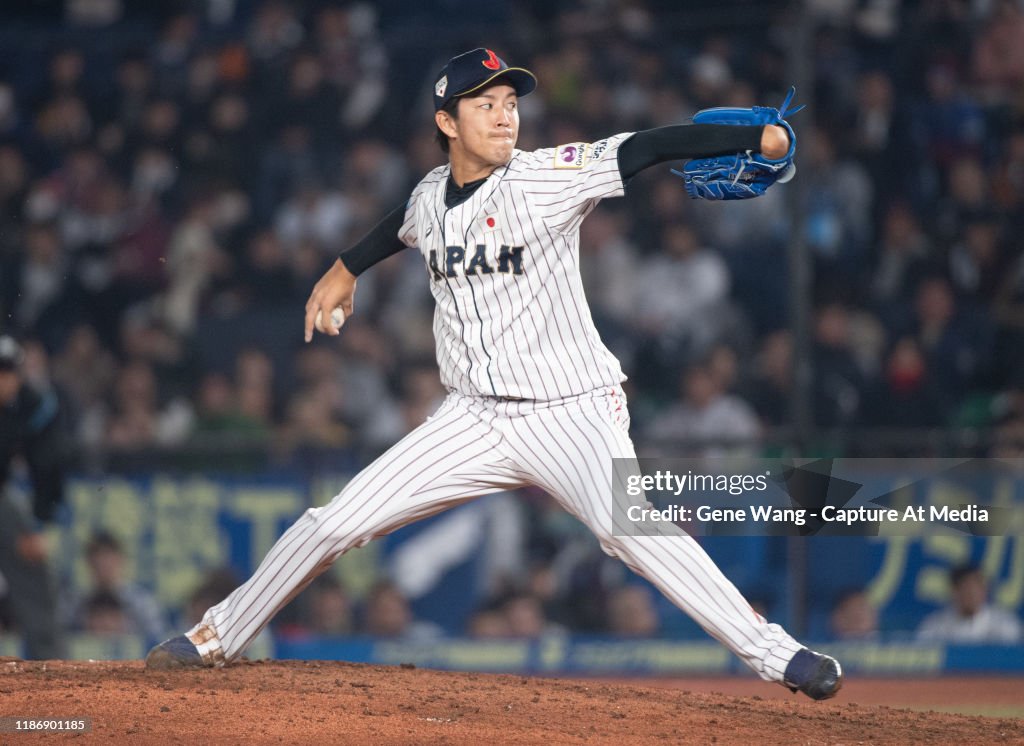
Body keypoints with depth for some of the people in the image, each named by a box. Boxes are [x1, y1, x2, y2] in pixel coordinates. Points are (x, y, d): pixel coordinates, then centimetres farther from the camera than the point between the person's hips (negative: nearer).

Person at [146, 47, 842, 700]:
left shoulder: (547, 176, -11)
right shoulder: (432, 194, 5)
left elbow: (647, 148, -24)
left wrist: (757, 138, -34)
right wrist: (347, 268, 41)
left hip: (571, 411, -5)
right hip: (475, 421, 5)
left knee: (626, 525, -31)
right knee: (337, 521, 2)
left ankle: (776, 653, -29)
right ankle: (218, 637, 21)